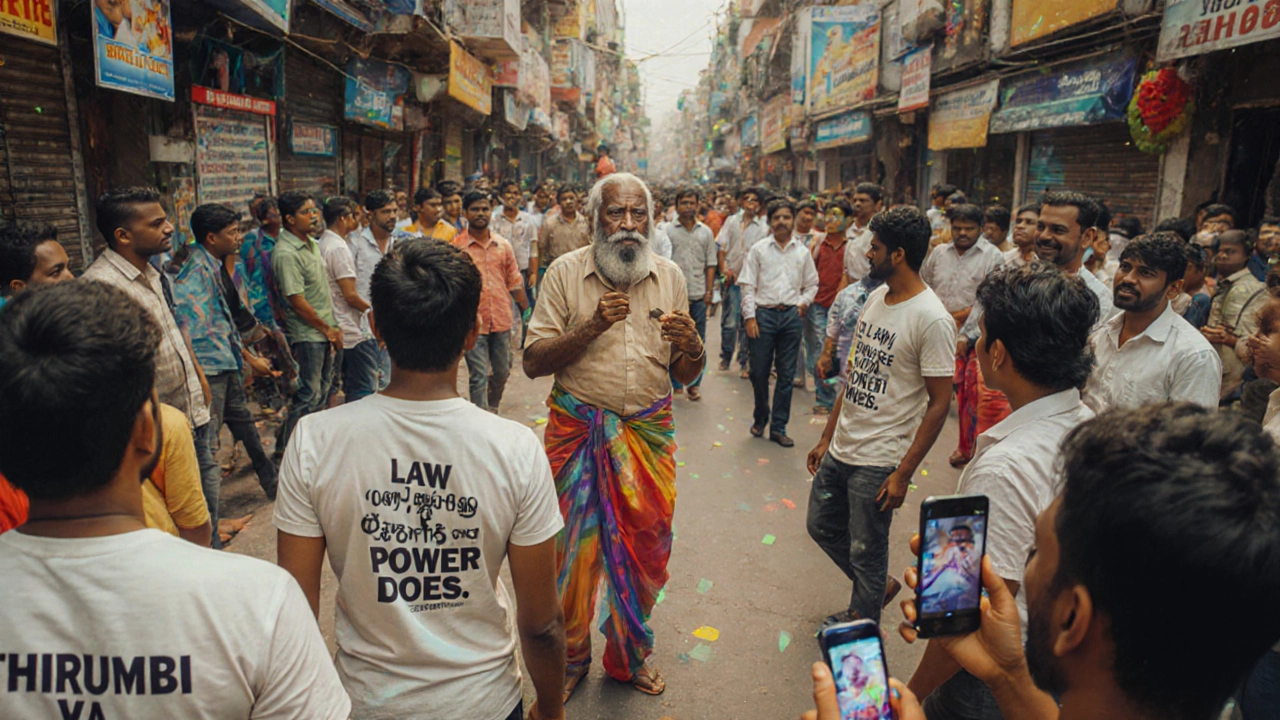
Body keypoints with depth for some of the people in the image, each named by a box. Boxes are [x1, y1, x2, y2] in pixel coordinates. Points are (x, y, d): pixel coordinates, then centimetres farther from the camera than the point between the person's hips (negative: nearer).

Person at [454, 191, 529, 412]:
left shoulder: (503, 245, 7)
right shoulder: (456, 247, -4)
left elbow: (514, 281, 12)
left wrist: (527, 311, 10)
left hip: (502, 320, 4)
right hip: (473, 322, -4)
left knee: (502, 372, 15)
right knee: (479, 377, -2)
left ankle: (492, 411, 38)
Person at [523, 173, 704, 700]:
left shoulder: (670, 276, 4)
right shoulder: (566, 273, -4)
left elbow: (686, 376, 7)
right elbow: (533, 362, -8)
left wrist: (691, 347, -16)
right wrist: (592, 326, -21)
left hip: (649, 432, 2)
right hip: (578, 431, -2)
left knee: (644, 550, 11)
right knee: (574, 549, 8)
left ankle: (630, 656, 37)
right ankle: (570, 658, 34)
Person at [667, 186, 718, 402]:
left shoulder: (706, 232, 9)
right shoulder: (668, 231, 1)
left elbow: (711, 264, 9)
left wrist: (709, 291, 1)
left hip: (698, 295, 2)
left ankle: (694, 384, 16)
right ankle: (674, 383, 15)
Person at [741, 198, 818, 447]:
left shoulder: (802, 252, 10)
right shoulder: (758, 250, 4)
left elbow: (812, 284, 19)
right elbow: (748, 285, 2)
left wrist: (804, 302, 2)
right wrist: (749, 316, -6)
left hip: (792, 316, 2)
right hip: (764, 314, -1)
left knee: (786, 374, 4)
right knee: (759, 371, 2)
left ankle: (778, 427, 13)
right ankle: (760, 418, 25)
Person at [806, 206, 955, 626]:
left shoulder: (932, 319, -18)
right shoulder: (875, 298, 6)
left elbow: (939, 404, -17)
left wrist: (903, 473, -18)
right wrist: (826, 438, 13)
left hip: (878, 461, -8)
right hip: (840, 449, 8)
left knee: (866, 551, 8)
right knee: (822, 527, 20)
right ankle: (877, 587, 42)